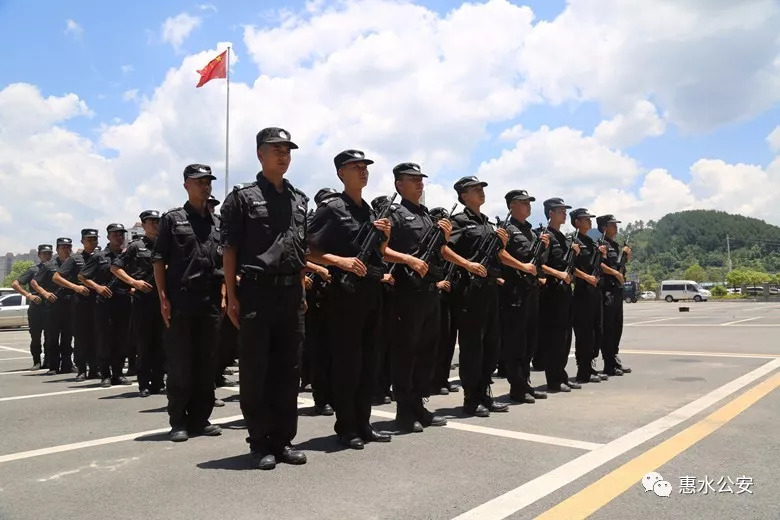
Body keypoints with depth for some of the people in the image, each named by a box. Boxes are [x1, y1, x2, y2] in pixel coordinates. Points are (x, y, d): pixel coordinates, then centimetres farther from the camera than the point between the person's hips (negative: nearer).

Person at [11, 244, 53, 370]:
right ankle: (37, 362, 12)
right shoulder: (33, 270, 4)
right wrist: (28, 295, -11)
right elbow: (15, 284, 1)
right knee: (35, 337, 3)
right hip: (36, 308, -1)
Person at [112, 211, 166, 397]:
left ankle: (158, 383, 15)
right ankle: (144, 384, 8)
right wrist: (134, 282, -8)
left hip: (161, 298, 3)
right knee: (143, 343, 1)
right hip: (142, 299, -3)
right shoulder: (136, 246, 3)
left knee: (160, 343, 6)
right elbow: (115, 267, 3)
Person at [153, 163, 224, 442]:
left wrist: (224, 296, 6)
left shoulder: (217, 223, 15)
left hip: (211, 303, 4)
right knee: (179, 363, 0)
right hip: (180, 301, -4)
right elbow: (159, 260, 0)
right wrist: (163, 298, -8)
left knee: (206, 362, 7)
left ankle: (200, 418, 17)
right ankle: (178, 421, 9)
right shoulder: (172, 218, 5)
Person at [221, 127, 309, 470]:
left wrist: (302, 291, 13)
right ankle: (260, 443, 12)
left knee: (288, 369, 8)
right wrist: (232, 296, -9)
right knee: (255, 370, 1)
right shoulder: (242, 196, 0)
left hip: (292, 294, 5)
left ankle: (283, 439, 19)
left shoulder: (299, 200, 15)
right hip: (256, 292, -5)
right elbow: (230, 249, -3)